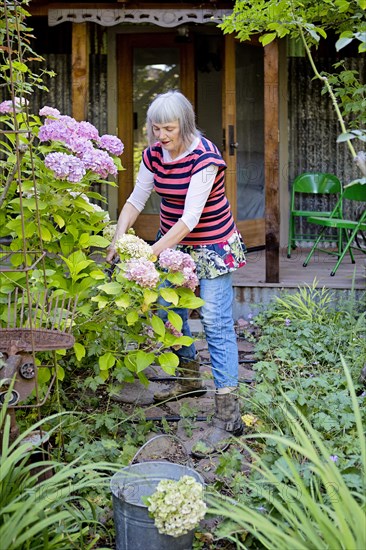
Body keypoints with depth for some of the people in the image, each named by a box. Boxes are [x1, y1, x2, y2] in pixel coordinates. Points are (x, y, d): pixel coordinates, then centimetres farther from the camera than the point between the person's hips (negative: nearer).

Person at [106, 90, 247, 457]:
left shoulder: (205, 158, -24)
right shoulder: (154, 154, -4)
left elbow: (190, 218, -29)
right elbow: (136, 200, 1)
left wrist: (150, 253, -32)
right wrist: (118, 239, -16)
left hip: (212, 246, -7)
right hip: (174, 242, 7)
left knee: (215, 323, -13)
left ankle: (227, 414, -13)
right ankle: (189, 378, 39)